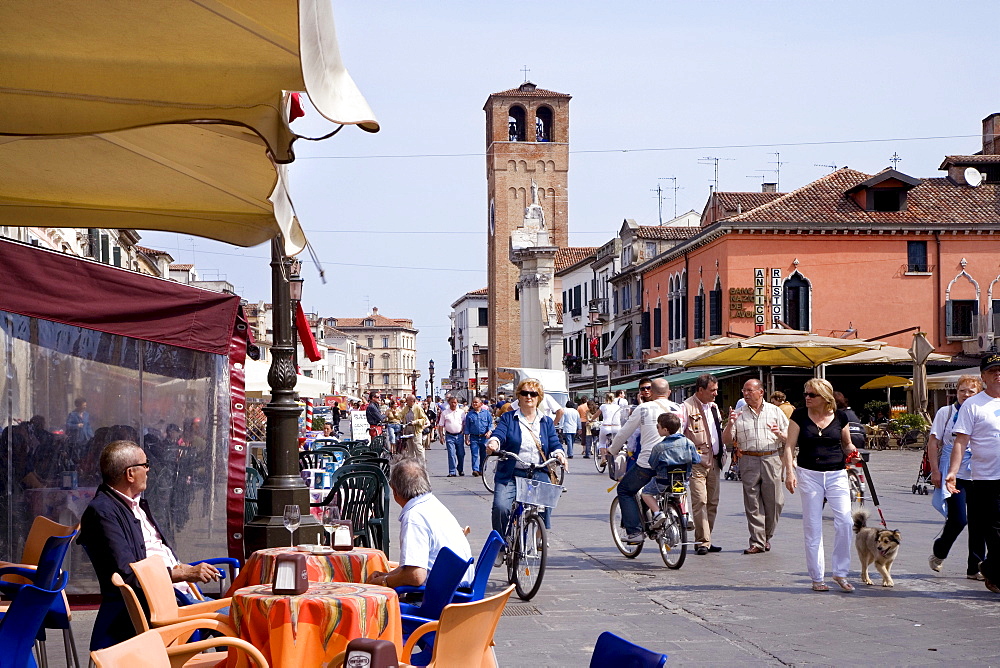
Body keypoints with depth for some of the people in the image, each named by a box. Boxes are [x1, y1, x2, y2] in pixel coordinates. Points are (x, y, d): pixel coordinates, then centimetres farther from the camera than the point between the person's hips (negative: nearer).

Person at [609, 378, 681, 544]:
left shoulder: (643, 409, -1)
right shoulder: (678, 409, 8)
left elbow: (624, 433, 6)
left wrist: (612, 450, 23)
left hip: (647, 463, -4)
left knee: (624, 490, 15)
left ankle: (635, 532, 4)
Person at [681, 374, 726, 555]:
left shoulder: (713, 407, 18)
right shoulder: (687, 407, -7)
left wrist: (722, 453, 21)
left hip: (714, 460, 8)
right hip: (697, 461, -8)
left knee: (712, 502, 8)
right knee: (700, 501, -12)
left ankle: (706, 541, 15)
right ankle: (702, 542, -8)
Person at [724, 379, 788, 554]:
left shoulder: (775, 411, 11)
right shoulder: (739, 414, 11)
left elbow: (789, 437, 12)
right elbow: (727, 440, 8)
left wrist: (779, 433, -10)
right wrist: (730, 424, -9)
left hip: (772, 460, 0)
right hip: (749, 461, 0)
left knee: (774, 502, 0)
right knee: (753, 504, -3)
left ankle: (767, 536, 20)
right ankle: (757, 542, 0)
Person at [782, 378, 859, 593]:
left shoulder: (839, 417, 4)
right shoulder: (800, 416, 0)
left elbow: (847, 444, 17)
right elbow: (789, 446, -1)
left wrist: (852, 451, -5)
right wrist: (789, 472, -13)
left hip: (837, 474, 1)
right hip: (808, 474, -1)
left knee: (845, 522, -10)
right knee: (812, 527, 2)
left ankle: (841, 573, 5)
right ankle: (817, 578, 10)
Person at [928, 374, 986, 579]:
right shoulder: (945, 413, 2)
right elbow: (933, 443, 1)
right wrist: (935, 470, -7)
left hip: (977, 475, 3)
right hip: (953, 475, -3)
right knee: (958, 520, -10)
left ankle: (975, 567, 11)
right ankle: (939, 552, 18)